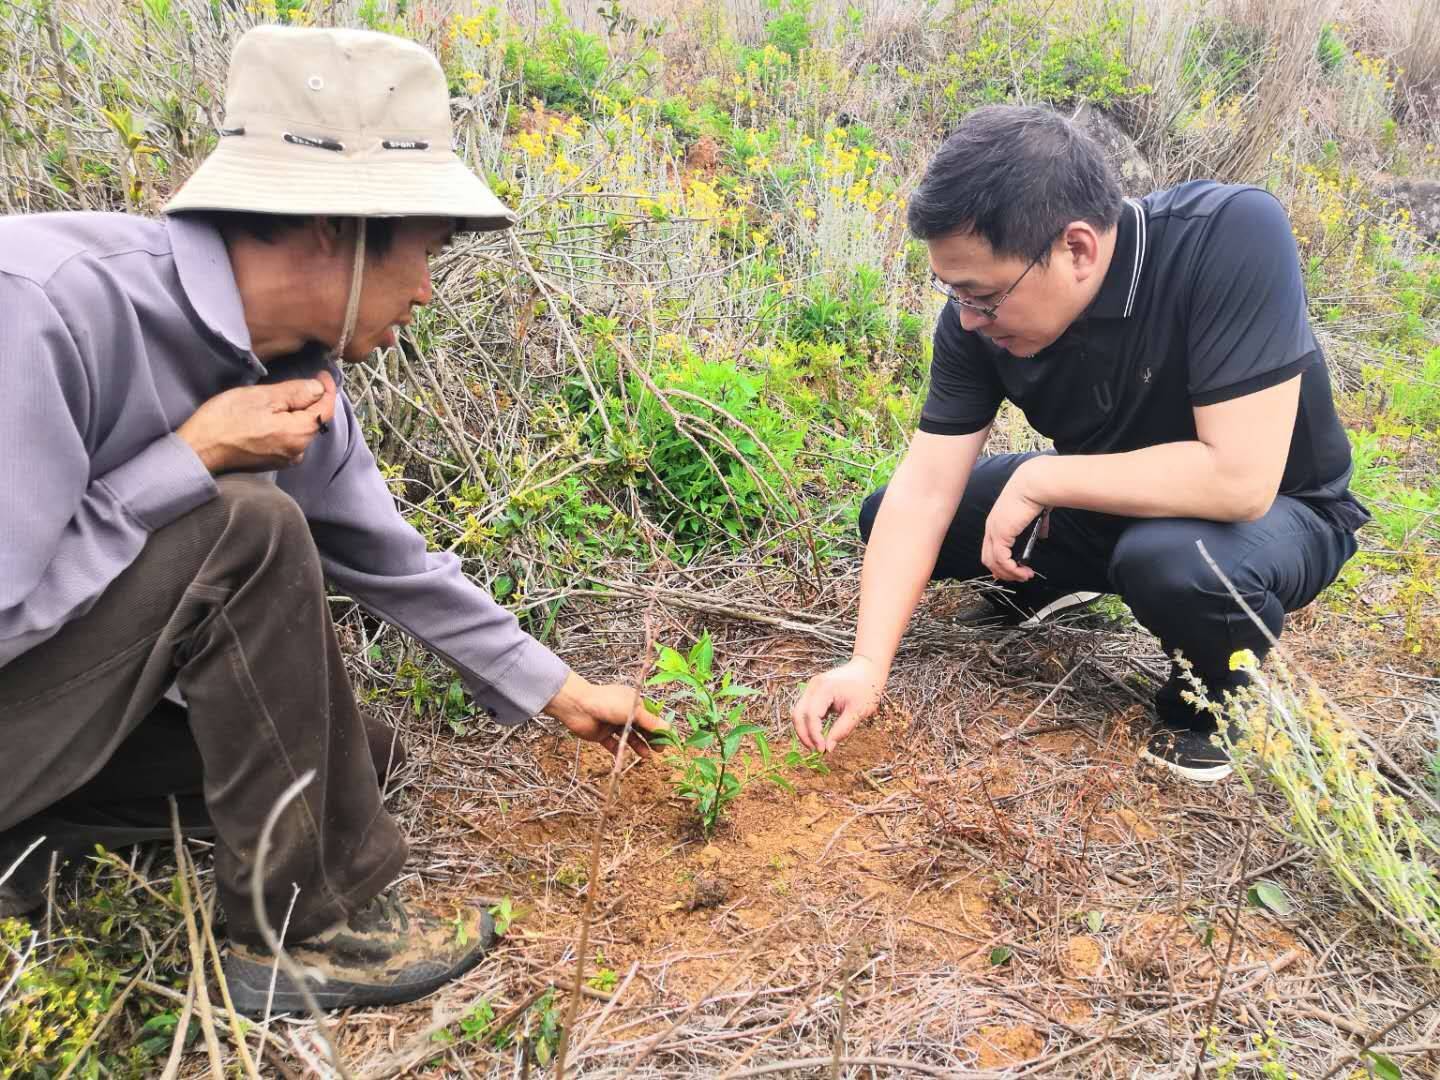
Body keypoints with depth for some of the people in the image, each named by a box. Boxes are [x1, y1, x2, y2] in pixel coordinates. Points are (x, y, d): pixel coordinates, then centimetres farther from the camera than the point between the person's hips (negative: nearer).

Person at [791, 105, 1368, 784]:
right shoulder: (982, 312, -19)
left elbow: (1239, 479, -38)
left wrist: (1039, 478, -29)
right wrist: (868, 664, -28)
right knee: (886, 519, -5)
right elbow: (925, 488, -19)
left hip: (1274, 510, -4)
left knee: (1177, 563, -39)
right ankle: (1050, 585, 20)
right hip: (1105, 502, 5)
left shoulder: (1233, 237, -34)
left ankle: (1208, 698, -5)